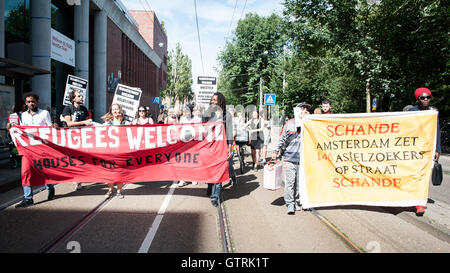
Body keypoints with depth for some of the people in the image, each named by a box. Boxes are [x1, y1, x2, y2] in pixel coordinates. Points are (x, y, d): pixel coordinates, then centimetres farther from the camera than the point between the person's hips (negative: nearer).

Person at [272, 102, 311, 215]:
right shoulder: (290, 124, 3)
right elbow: (282, 139, 9)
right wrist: (276, 151, 6)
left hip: (302, 159, 2)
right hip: (290, 158, -2)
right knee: (290, 181, -3)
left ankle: (298, 203, 21)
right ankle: (290, 204, 4)